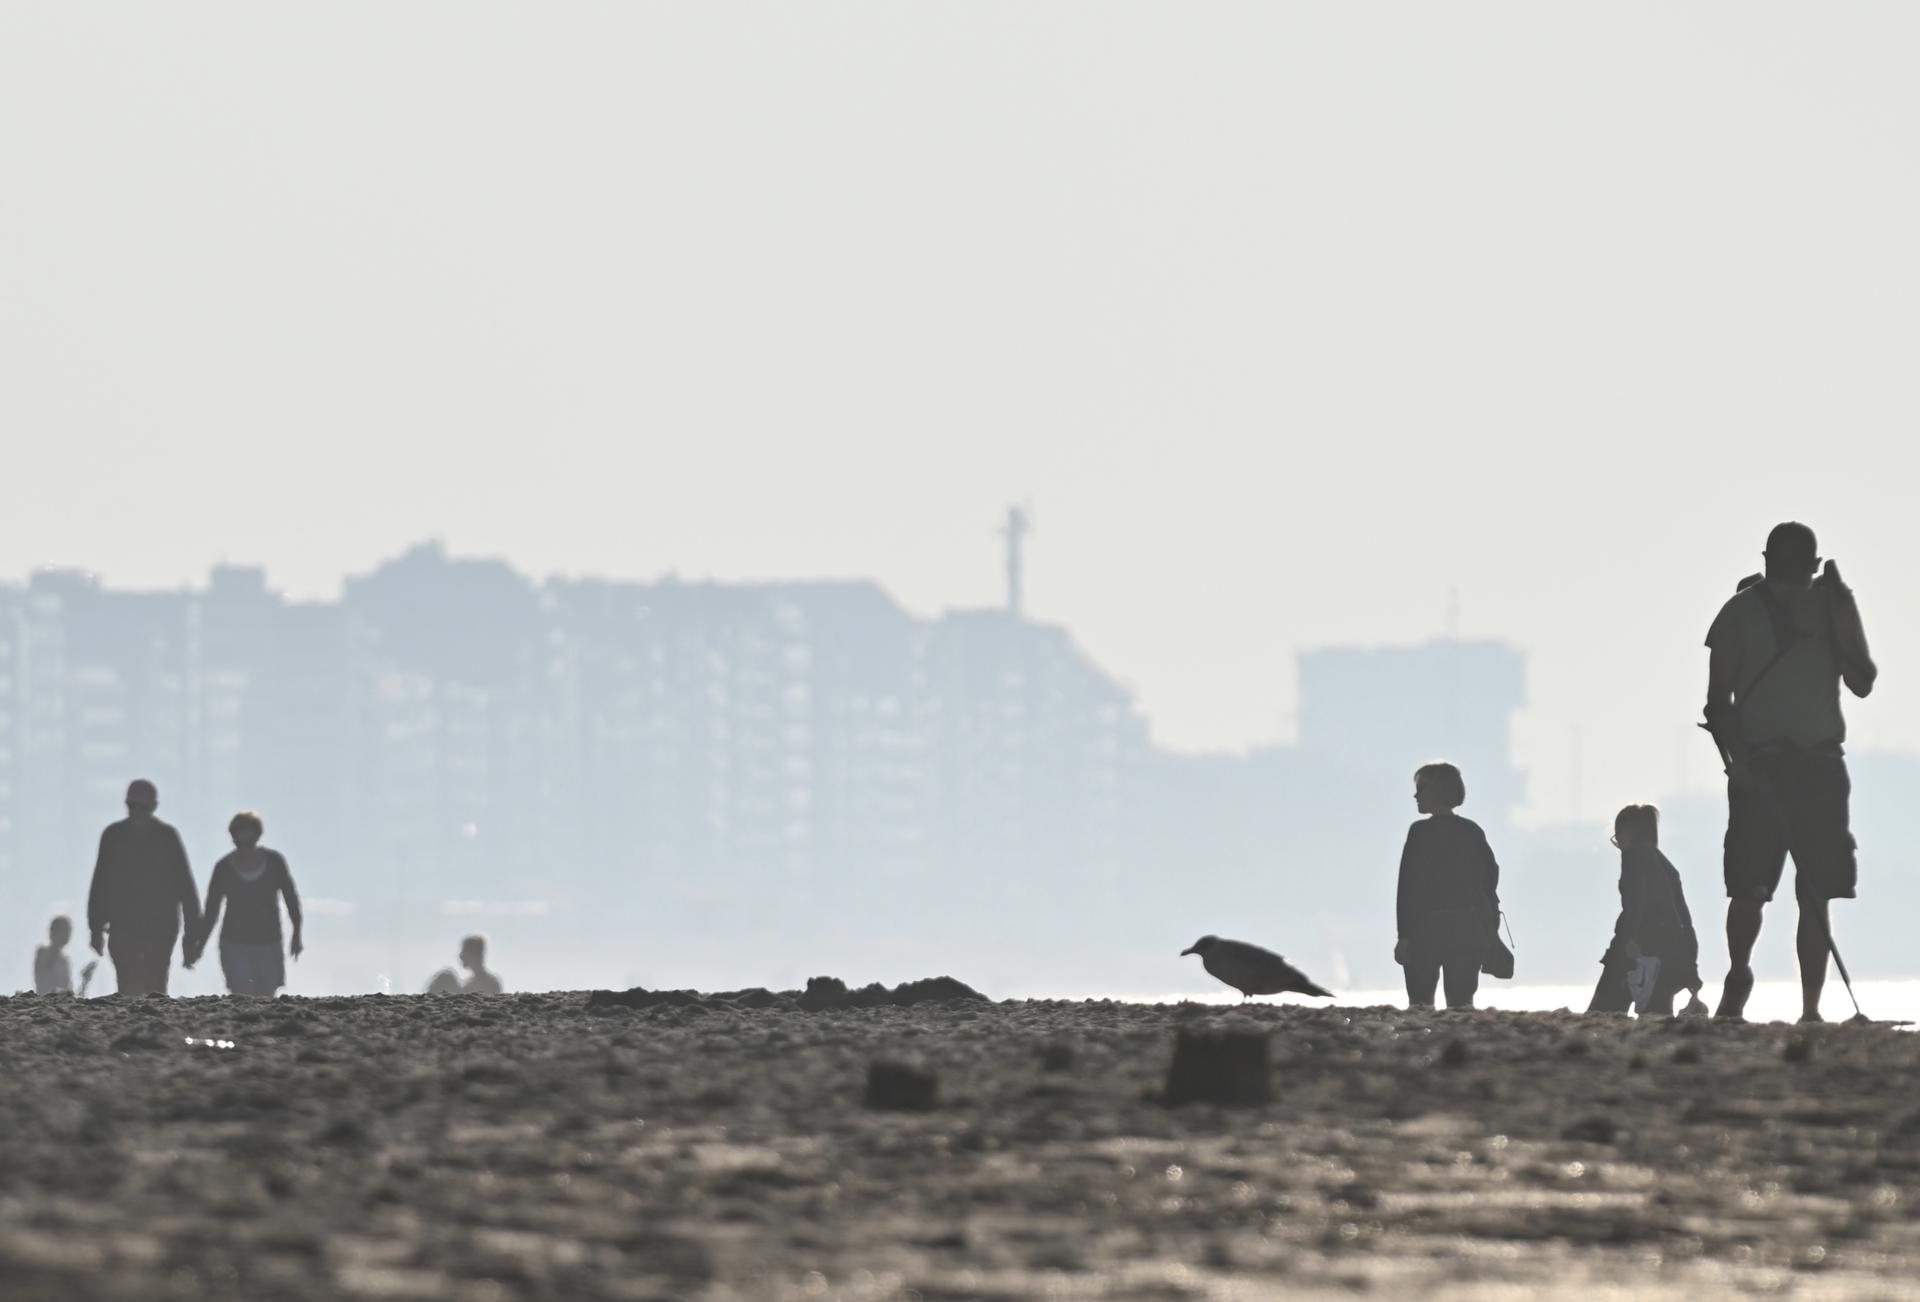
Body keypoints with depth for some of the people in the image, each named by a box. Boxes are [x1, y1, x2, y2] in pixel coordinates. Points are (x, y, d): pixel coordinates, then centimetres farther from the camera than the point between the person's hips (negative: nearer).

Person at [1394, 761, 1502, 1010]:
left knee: (1421, 1001, 0)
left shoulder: (1421, 832, -9)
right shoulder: (1472, 831, 7)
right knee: (1462, 1002, 6)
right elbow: (1490, 877, 8)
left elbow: (1410, 886, -11)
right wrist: (1489, 929, 15)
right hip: (1470, 930, 5)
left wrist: (1404, 936, -9)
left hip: (1428, 927, -5)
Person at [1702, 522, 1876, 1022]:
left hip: (1820, 765, 2)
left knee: (1816, 896, -2)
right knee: (1748, 889, -6)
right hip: (1758, 766, -2)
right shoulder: (1741, 612, 1)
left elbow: (1863, 683, 3)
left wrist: (1838, 625, -10)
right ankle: (1738, 976, 21)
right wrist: (1735, 754, -14)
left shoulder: (1834, 605, 7)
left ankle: (1811, 1008, 1)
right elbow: (1718, 699, 0)